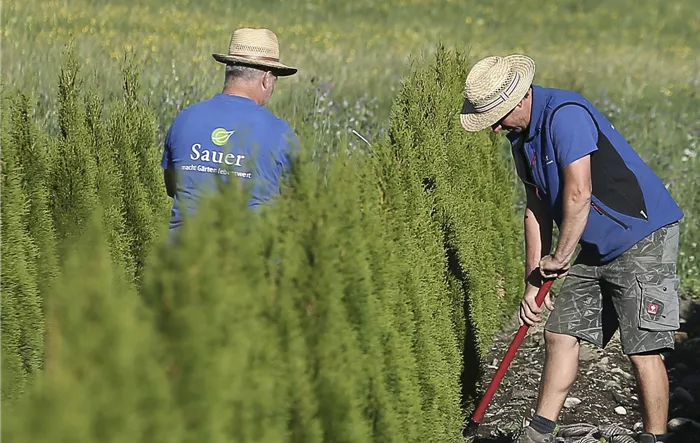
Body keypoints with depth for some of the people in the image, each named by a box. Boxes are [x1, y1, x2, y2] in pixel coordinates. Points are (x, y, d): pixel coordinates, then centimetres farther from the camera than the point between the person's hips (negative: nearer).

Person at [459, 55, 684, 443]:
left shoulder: (565, 115, -22)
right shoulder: (521, 134, 8)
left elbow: (578, 195, -26)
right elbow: (536, 207, 14)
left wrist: (560, 257, -14)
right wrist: (533, 281, 10)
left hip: (644, 240, -9)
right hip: (598, 249, 9)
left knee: (643, 349, -10)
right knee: (560, 334, 7)